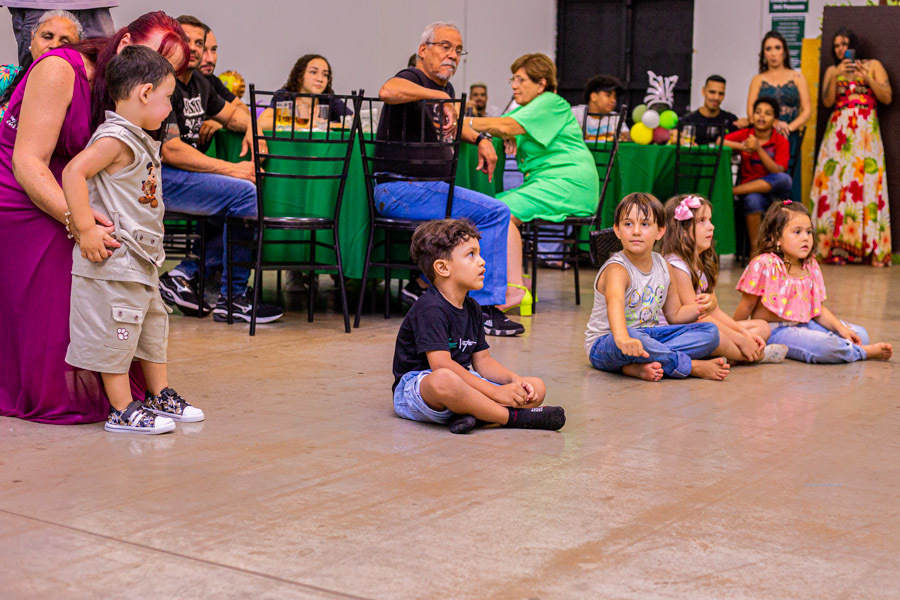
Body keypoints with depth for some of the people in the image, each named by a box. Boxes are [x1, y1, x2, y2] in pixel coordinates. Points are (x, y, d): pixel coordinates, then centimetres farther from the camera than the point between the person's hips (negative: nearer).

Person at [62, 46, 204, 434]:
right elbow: (73, 172, -27)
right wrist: (85, 228, -27)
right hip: (112, 258, -10)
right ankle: (123, 412, 7)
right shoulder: (116, 139, -17)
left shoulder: (139, 140, 14)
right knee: (115, 331, -1)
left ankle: (160, 397, 31)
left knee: (152, 323, 18)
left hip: (140, 259, 10)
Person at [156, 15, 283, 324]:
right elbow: (170, 150, -22)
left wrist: (250, 125, 6)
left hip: (184, 173, 10)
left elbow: (231, 112, 32)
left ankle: (184, 275, 4)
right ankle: (232, 300, -15)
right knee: (245, 194, -22)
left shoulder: (198, 83, 16)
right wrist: (230, 169, -22)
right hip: (159, 178, -10)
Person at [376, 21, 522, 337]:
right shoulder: (412, 79, -11)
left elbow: (452, 123, 38)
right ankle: (484, 309, -13)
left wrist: (480, 139, 20)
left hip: (427, 186, 10)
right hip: (399, 189, -10)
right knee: (495, 212, -18)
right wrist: (439, 96, -30)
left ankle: (424, 284, 14)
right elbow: (387, 91, -36)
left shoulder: (445, 88, 18)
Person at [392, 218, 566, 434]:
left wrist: (515, 381, -7)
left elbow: (482, 360, 13)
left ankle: (470, 413, -25)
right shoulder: (430, 309, -17)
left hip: (464, 387, 9)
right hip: (415, 389, -9)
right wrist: (496, 392, -27)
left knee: (537, 388, -1)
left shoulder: (472, 308, 12)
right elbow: (441, 364, -27)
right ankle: (515, 417, -26)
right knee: (444, 379, -45)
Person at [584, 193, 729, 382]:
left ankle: (638, 366, -25)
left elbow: (674, 314, 15)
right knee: (633, 338, -42)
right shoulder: (617, 269, -21)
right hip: (604, 345, -8)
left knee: (710, 332, -5)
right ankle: (693, 366, -23)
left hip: (649, 335, 8)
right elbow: (615, 302, -44)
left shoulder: (664, 267, 3)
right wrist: (622, 338, -64)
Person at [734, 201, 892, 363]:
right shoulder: (764, 265, -15)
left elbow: (818, 309, 10)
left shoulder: (811, 267, 6)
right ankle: (862, 352, -5)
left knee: (860, 334, 1)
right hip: (774, 331, -8)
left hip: (804, 325, 8)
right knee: (825, 345, -30)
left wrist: (842, 329, -3)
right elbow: (747, 306, -7)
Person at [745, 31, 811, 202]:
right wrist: (774, 124, -16)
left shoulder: (797, 77, 12)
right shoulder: (758, 80, 13)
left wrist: (790, 127, -13)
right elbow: (751, 111, 1)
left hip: (790, 139, 0)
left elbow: (807, 110, 4)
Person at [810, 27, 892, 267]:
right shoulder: (832, 71, 18)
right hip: (838, 132, 2)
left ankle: (872, 249, -13)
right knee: (835, 183, -9)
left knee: (866, 182, -11)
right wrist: (836, 76, -8)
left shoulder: (873, 65, 13)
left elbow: (887, 98, 4)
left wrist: (867, 78, -8)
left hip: (866, 132, -2)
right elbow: (827, 101, 4)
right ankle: (837, 246, -11)